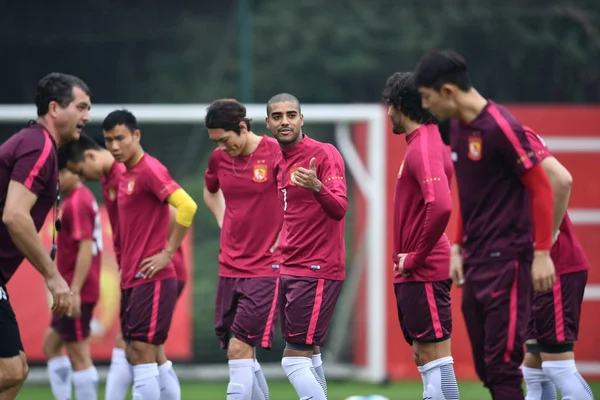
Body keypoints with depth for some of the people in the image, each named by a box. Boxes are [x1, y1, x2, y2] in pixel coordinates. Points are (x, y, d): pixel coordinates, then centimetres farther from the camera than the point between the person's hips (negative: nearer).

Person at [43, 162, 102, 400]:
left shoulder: (77, 202, -16)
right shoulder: (81, 197, 12)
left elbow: (86, 248, -23)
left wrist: (74, 291, -24)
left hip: (79, 294, -11)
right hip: (73, 290, 11)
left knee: (79, 357, -6)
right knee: (51, 344, 19)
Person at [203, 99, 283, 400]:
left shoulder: (276, 153, -13)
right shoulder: (219, 158, 6)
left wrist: (283, 241, -10)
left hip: (266, 269, -6)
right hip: (229, 267, 6)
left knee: (239, 349, -14)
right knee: (243, 356, 9)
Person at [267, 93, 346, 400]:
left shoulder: (325, 155, -11)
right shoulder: (279, 161, 12)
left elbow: (339, 209, -24)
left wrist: (317, 187, -42)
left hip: (316, 271, -9)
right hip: (289, 269, 9)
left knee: (295, 359, -13)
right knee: (308, 356, 13)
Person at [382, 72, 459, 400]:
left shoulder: (423, 148, -16)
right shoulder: (425, 141, 15)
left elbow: (440, 206, -30)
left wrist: (414, 258, -19)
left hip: (423, 272, -10)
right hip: (414, 274, 10)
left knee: (435, 356, -9)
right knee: (423, 356, 12)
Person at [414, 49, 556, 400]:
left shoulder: (501, 128, -16)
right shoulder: (458, 126, 10)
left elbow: (542, 189, -13)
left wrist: (542, 254, -15)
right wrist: (458, 247, 17)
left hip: (506, 262, -9)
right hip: (475, 262, 9)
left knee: (502, 364, -10)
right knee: (485, 366, 9)